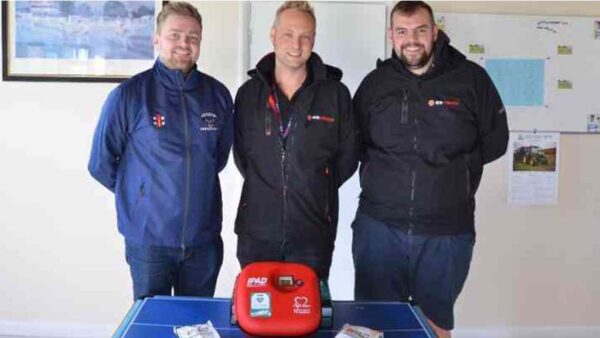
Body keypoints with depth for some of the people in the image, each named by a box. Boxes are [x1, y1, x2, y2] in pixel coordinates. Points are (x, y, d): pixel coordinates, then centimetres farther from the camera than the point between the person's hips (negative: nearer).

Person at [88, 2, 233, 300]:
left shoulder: (217, 95, 2)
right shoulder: (129, 95, -8)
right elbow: (101, 164, 1)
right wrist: (141, 192, 7)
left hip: (204, 238, 3)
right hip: (148, 239, -3)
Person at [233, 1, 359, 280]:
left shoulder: (336, 94, -1)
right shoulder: (249, 93, 4)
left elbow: (348, 157, 5)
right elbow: (240, 153, 12)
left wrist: (316, 190, 4)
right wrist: (265, 188, 7)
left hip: (313, 236, -1)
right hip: (256, 233, 2)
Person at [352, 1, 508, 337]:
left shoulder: (471, 78, -2)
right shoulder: (376, 82, 5)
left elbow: (495, 142, 4)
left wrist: (453, 167, 0)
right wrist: (385, 169, 2)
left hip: (447, 232, -1)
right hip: (379, 226, 2)